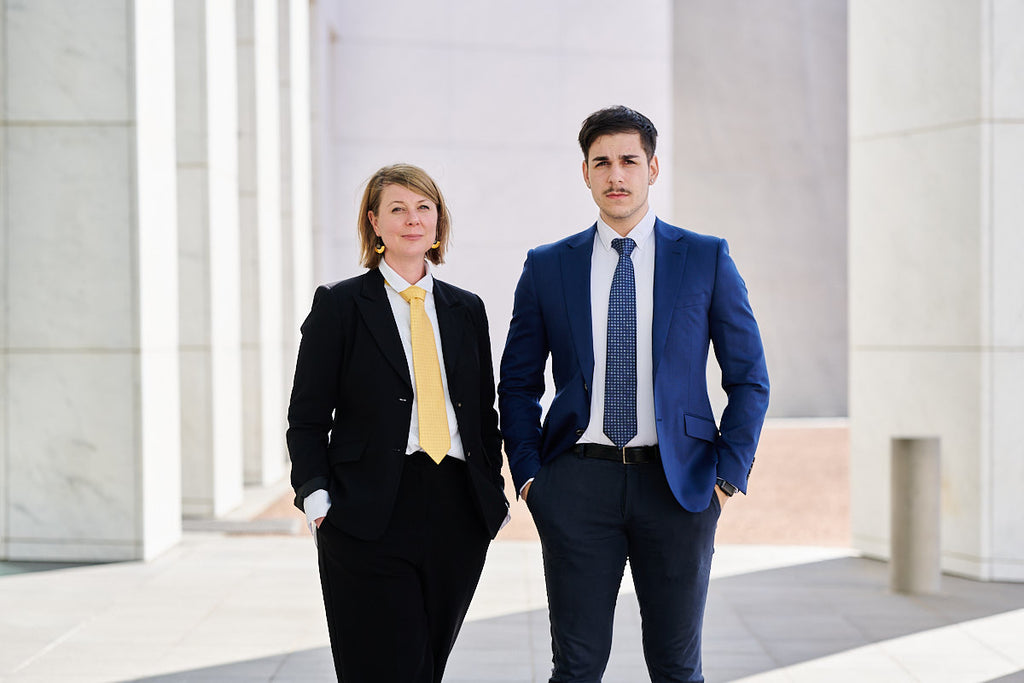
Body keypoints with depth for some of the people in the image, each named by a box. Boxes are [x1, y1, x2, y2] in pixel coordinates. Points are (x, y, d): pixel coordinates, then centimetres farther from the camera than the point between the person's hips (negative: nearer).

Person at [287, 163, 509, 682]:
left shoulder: (466, 309, 14)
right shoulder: (338, 305, 2)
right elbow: (307, 417, 1)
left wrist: (494, 492, 9)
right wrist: (316, 494, -12)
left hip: (458, 512, 4)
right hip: (369, 521, -4)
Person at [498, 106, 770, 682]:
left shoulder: (707, 259, 5)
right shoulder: (547, 267, 7)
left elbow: (749, 379, 6)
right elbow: (518, 385, 12)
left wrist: (728, 477, -2)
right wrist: (529, 475, 1)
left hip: (676, 484, 0)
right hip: (578, 483, 1)